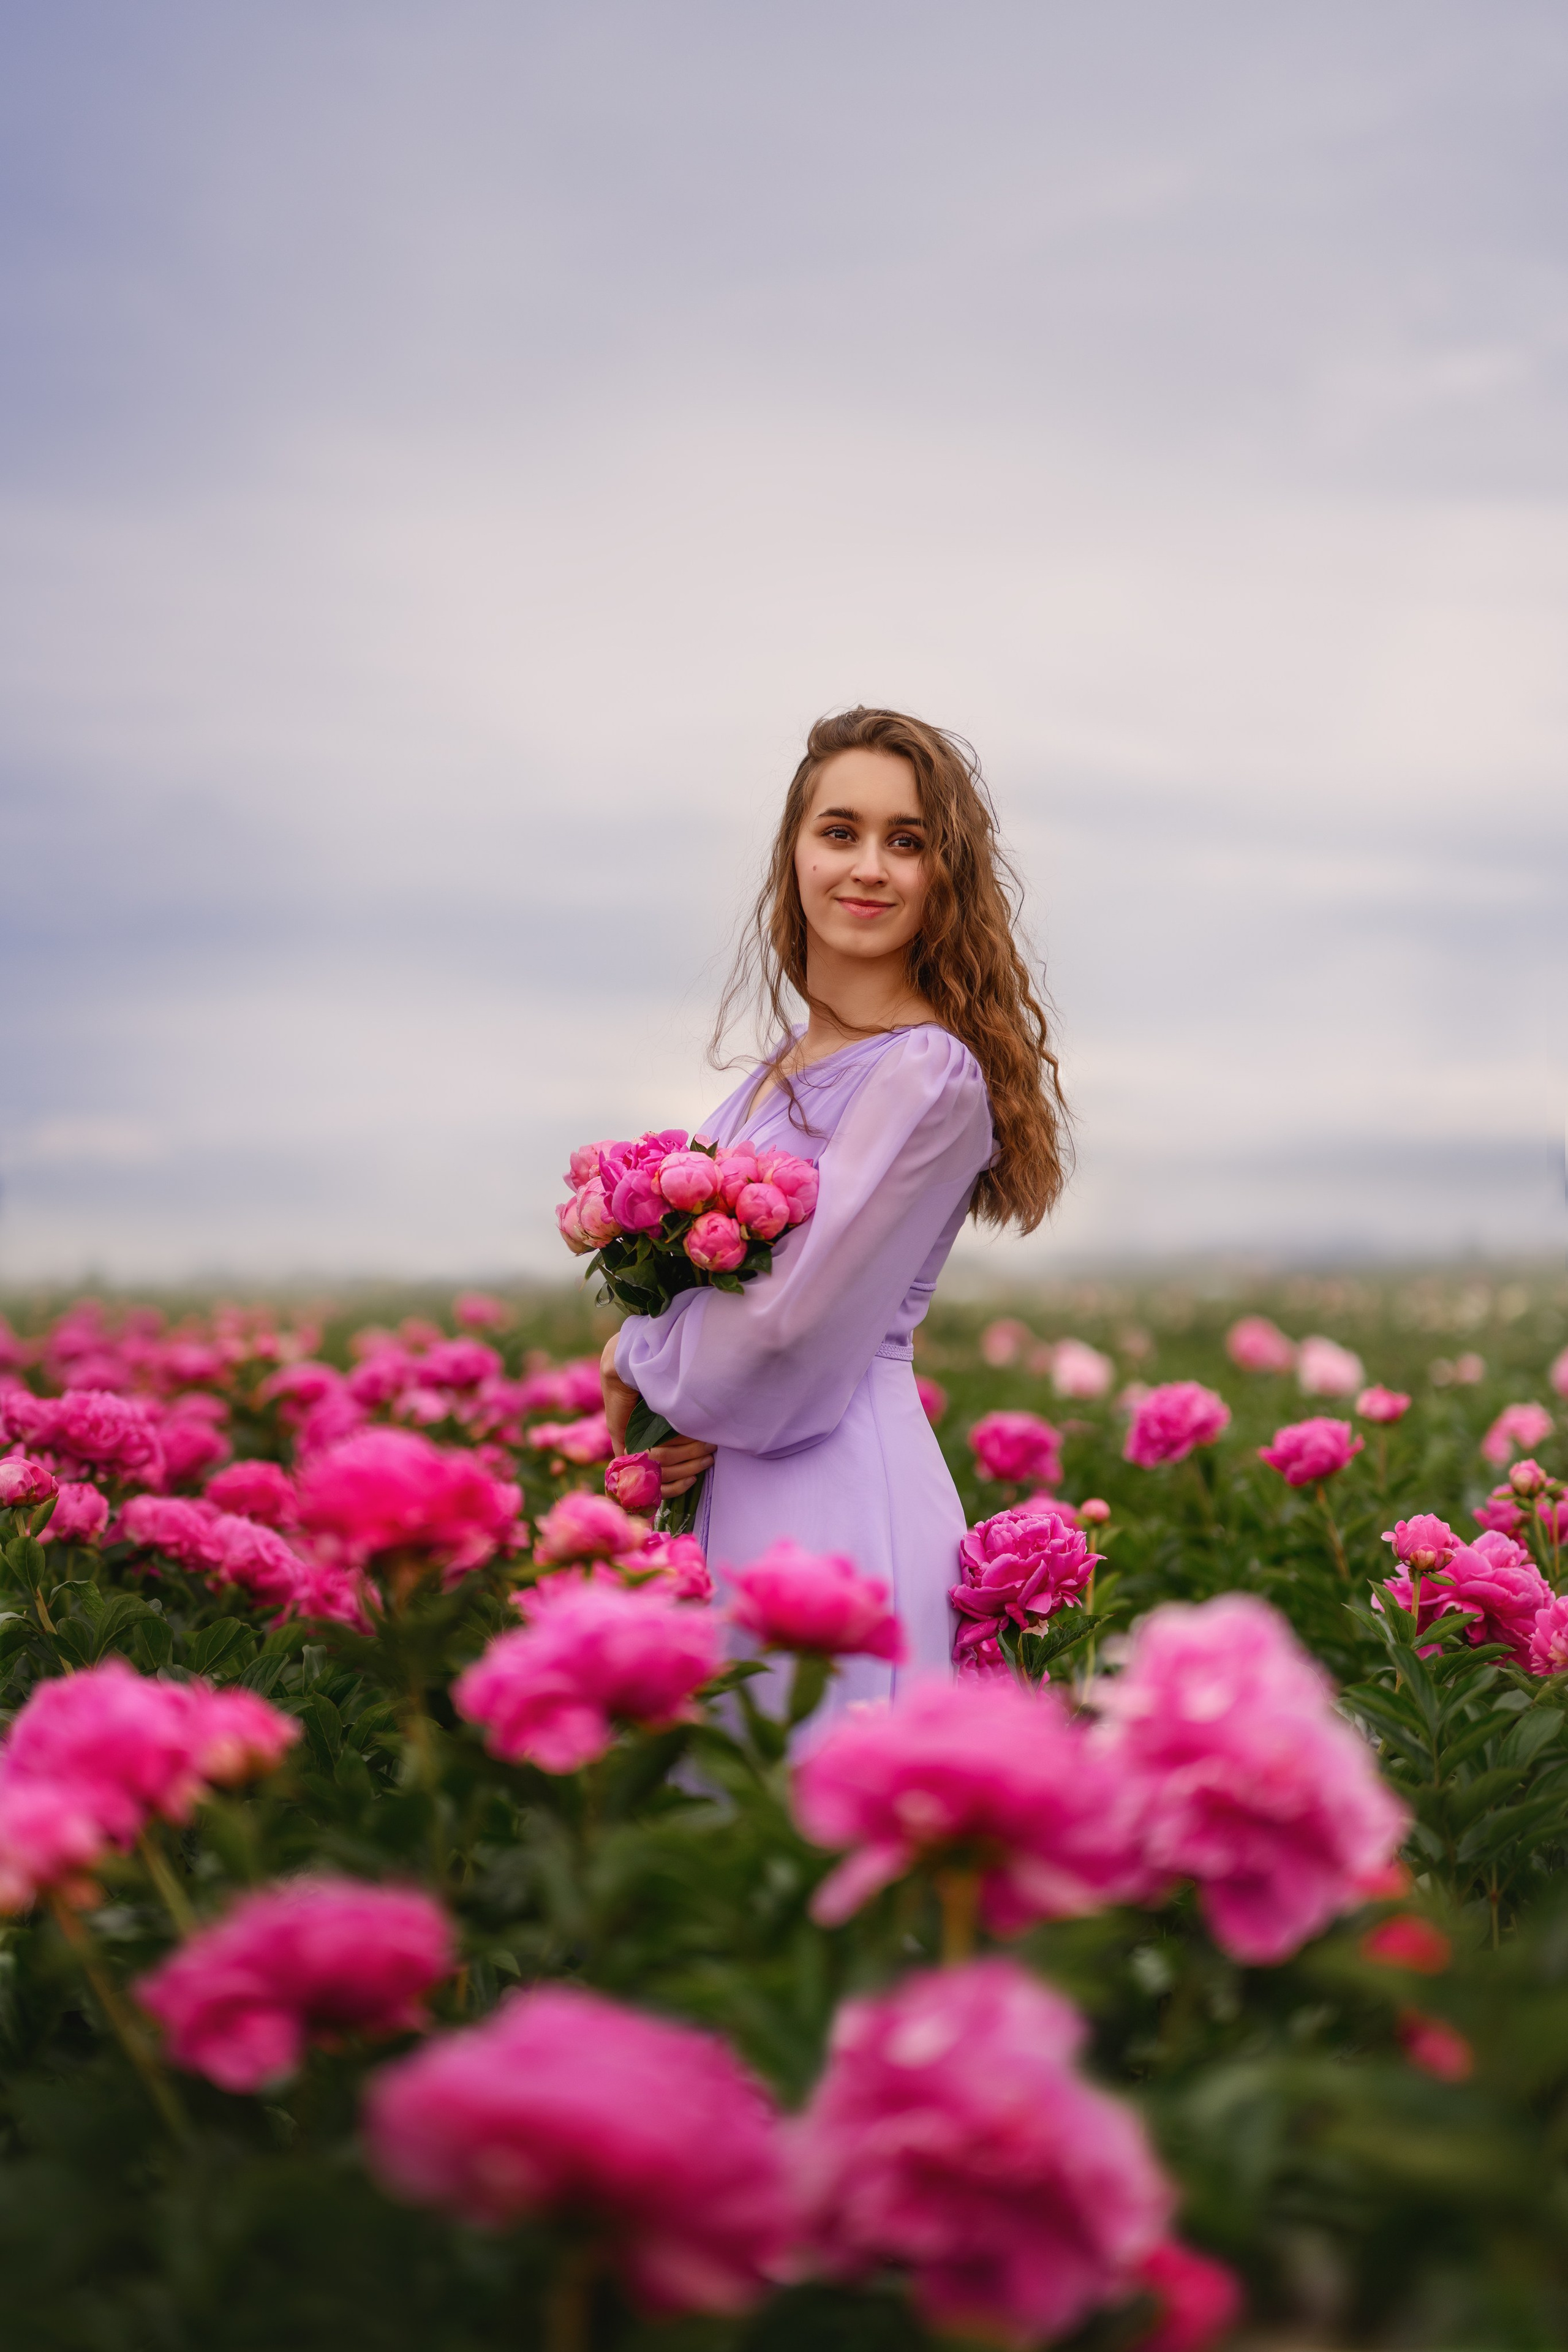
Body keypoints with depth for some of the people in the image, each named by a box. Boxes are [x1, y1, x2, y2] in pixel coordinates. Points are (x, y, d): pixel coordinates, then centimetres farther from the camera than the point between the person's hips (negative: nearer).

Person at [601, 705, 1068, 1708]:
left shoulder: (932, 1075, -15)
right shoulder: (792, 1061, 11)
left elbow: (788, 1334, -19)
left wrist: (636, 1355, -2)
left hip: (839, 1495, -8)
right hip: (736, 1493, 8)